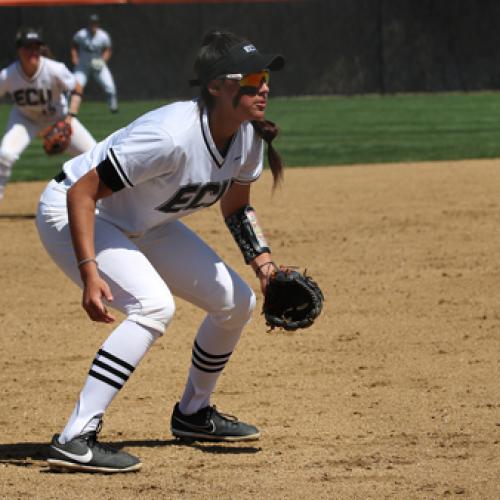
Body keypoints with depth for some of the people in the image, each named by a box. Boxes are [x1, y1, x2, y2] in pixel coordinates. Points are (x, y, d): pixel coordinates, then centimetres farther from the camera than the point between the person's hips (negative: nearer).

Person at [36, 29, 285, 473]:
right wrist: (89, 273, -38)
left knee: (237, 302, 7)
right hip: (71, 214, -9)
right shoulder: (172, 136, -35)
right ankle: (75, 440, -31)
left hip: (143, 225, 9)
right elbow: (81, 193, -32)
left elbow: (236, 208, 10)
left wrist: (266, 266, -5)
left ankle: (193, 413, 29)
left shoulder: (247, 137, -10)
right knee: (154, 304, -31)